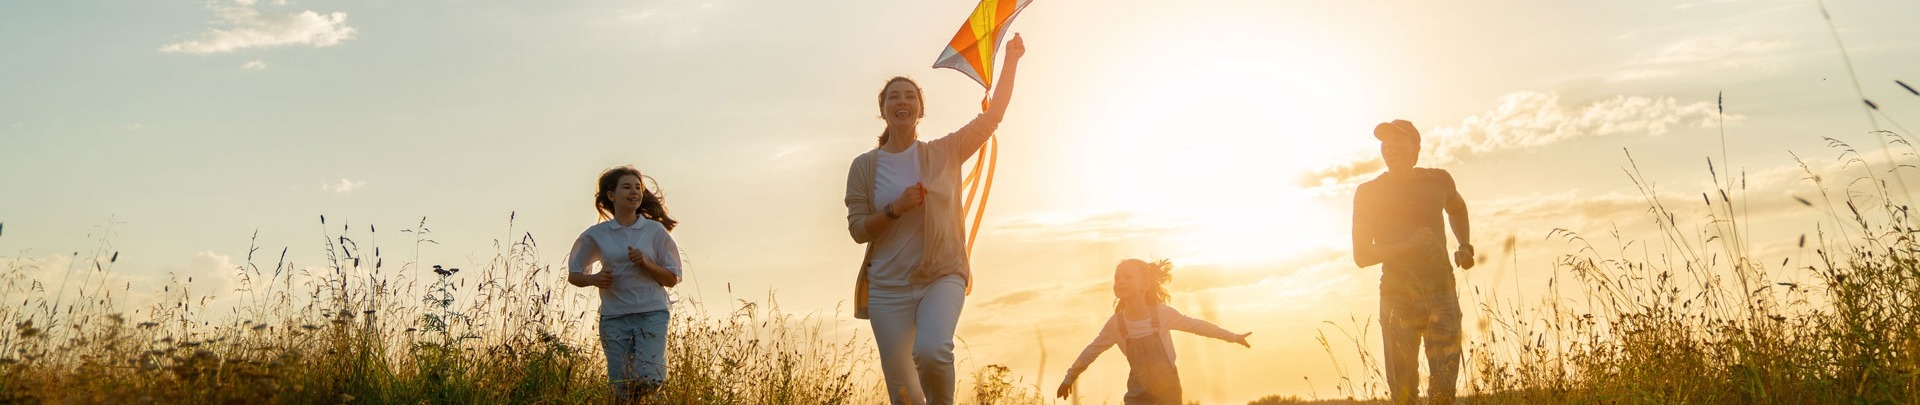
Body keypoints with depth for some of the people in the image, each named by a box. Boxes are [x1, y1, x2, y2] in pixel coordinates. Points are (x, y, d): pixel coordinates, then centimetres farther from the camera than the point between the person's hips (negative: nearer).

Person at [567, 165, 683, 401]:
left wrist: (645, 263, -12)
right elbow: (573, 275, 15)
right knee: (621, 389, 0)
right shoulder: (596, 235, 6)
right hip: (614, 317, 1)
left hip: (652, 313, -1)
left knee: (649, 380, -18)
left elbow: (672, 279, 5)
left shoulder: (655, 231, 3)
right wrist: (594, 279, -6)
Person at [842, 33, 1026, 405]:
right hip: (888, 287, 1)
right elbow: (858, 229, 0)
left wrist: (1011, 61, -4)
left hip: (942, 277, -1)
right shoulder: (864, 167, 3)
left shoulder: (944, 153, 3)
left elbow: (992, 116, 1)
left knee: (932, 351, -31)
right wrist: (895, 208, -16)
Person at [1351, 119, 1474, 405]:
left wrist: (1465, 246, 17)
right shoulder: (1369, 193, -1)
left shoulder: (1438, 181, 5)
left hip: (1441, 289, 1)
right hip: (1397, 296, -1)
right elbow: (1361, 256, -5)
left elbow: (1457, 207, 31)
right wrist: (1408, 245, -17)